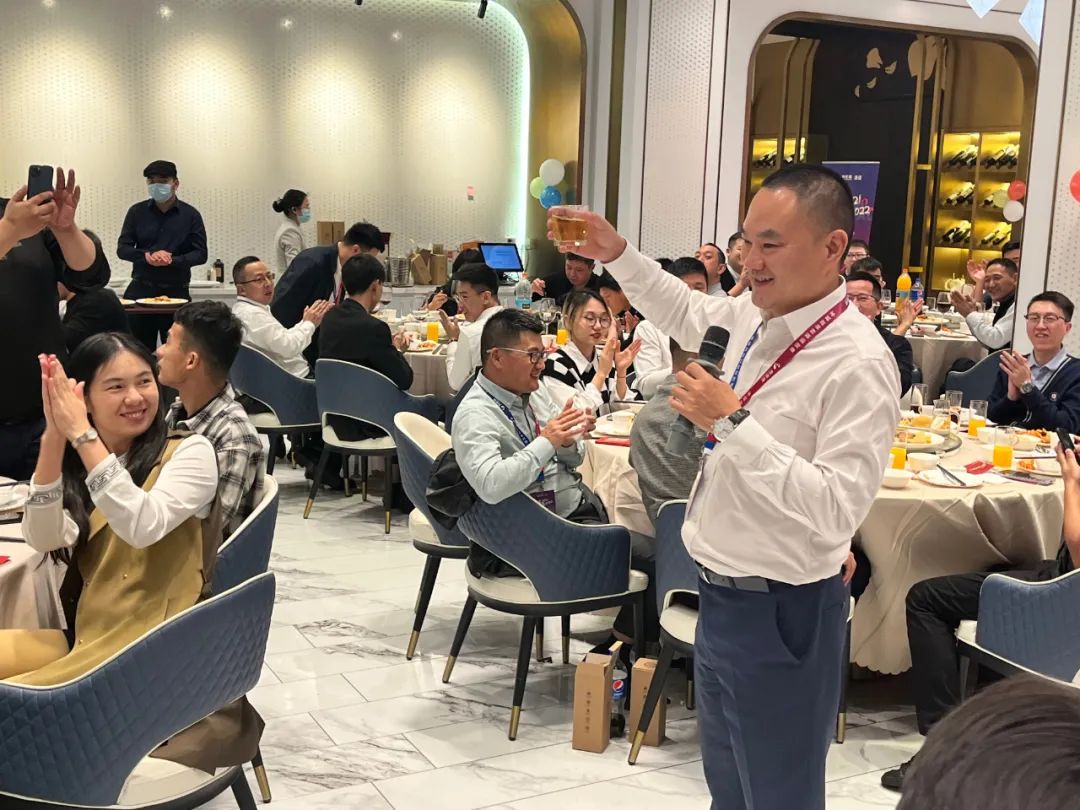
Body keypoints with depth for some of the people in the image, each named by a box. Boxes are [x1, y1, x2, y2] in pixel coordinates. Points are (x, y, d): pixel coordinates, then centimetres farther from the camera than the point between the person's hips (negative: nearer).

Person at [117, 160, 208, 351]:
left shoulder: (190, 215, 3)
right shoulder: (137, 212, 8)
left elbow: (201, 254, 0)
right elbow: (122, 248, 5)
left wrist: (173, 261, -18)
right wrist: (147, 256, -15)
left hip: (176, 290, -1)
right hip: (141, 288, 1)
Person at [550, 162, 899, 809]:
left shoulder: (858, 364, -23)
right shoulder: (753, 317, 1)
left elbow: (836, 510, -30)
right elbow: (686, 312, 24)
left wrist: (733, 422, -29)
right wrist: (617, 255, 12)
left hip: (781, 611, -8)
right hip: (722, 591, 8)